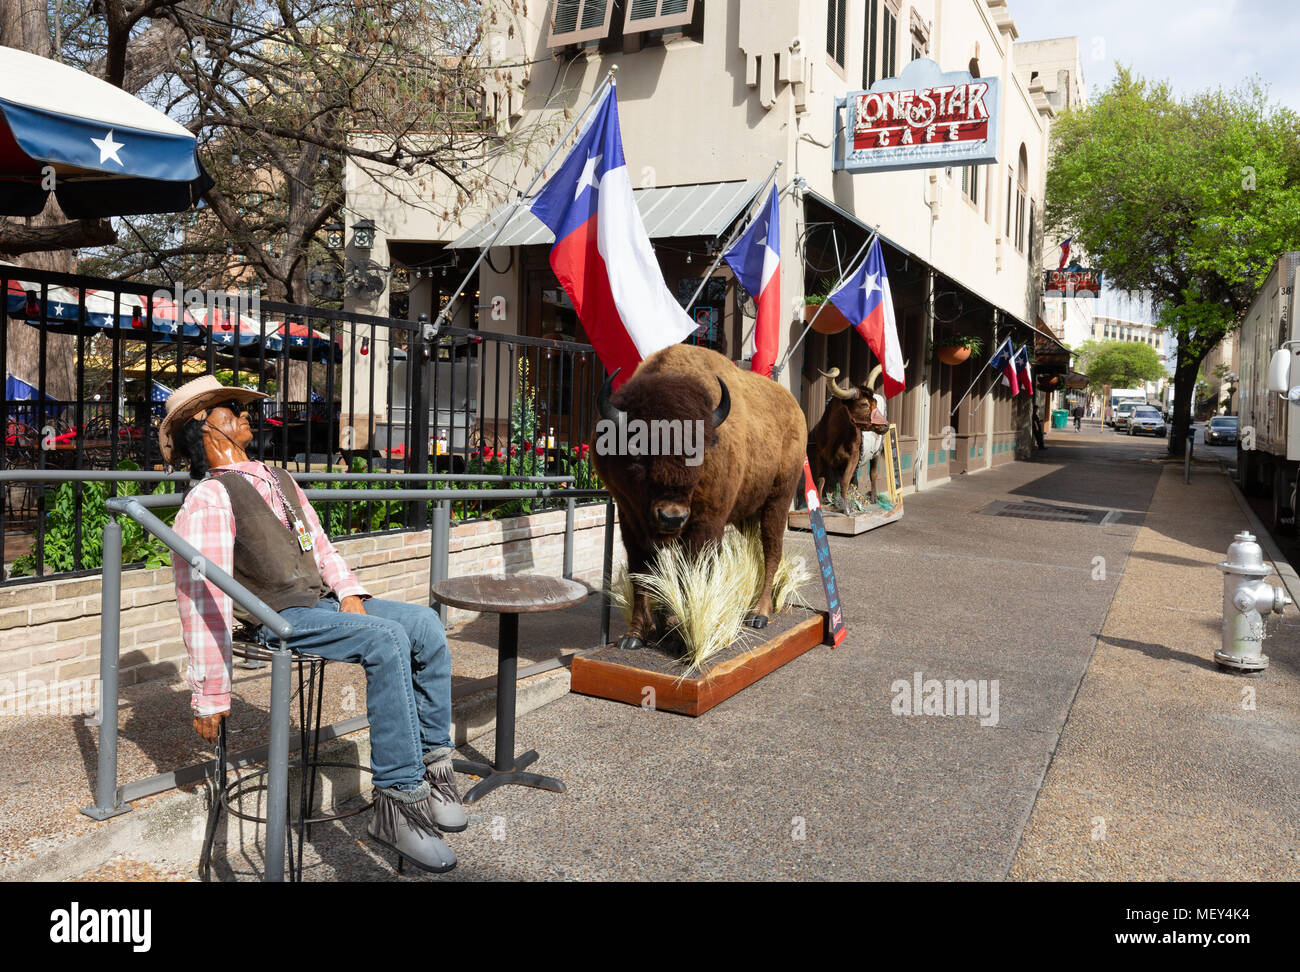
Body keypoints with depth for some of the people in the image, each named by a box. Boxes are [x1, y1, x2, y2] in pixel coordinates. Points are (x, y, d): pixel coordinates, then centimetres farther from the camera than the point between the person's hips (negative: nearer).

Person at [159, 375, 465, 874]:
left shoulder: (279, 480, 22)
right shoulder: (208, 499, -6)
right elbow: (202, 599, -12)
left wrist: (349, 592, 3)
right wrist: (210, 697, -15)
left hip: (324, 601, 8)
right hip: (280, 616, -7)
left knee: (424, 622, -14)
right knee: (386, 639, -29)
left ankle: (432, 760, -10)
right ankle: (399, 799, -26)